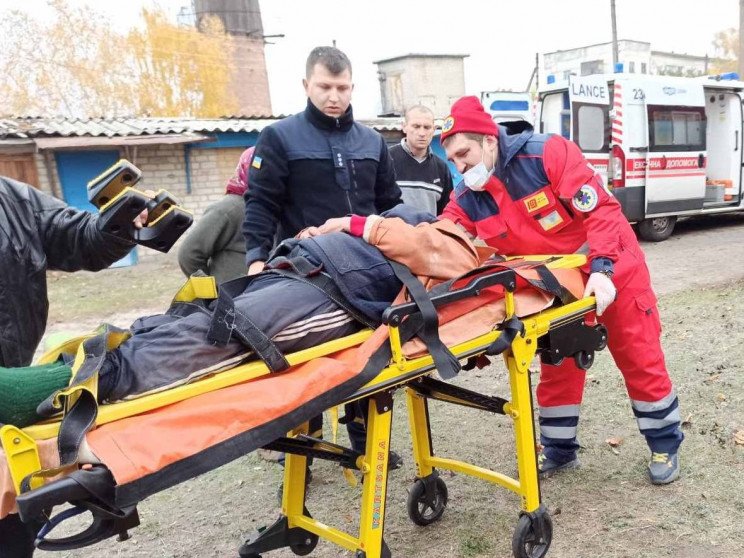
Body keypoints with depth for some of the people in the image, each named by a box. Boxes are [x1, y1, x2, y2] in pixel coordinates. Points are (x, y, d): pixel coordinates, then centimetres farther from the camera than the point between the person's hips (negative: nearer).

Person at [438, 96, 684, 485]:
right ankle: (558, 450, 28)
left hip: (610, 269, -5)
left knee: (639, 356, 6)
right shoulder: (467, 198, -8)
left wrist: (602, 269, -35)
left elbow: (601, 208, -26)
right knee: (557, 363, 11)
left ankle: (665, 444, 24)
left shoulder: (548, 153, -24)